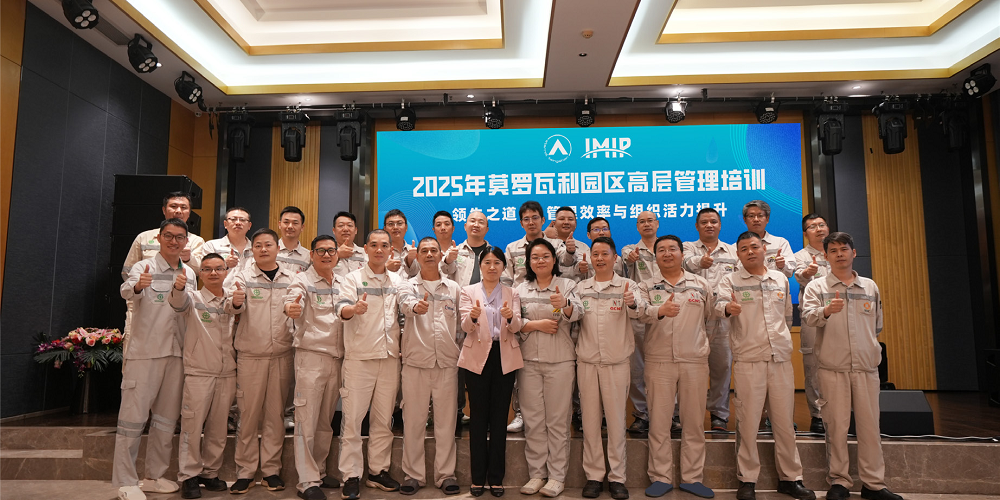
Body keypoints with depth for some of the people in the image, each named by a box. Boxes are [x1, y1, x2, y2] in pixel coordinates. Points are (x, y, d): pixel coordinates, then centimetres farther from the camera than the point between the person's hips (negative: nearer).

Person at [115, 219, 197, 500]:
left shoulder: (189, 274, 12)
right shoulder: (144, 268, -5)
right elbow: (126, 291, -27)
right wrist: (137, 286, -47)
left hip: (176, 353, 5)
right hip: (144, 352, -5)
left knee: (167, 419, 11)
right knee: (134, 416, -3)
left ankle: (154, 476, 23)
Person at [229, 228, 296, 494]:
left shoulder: (291, 278, 8)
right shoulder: (244, 276, 1)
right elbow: (237, 307, -16)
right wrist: (236, 301, -38)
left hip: (282, 354, 2)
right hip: (251, 354, -2)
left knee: (276, 413, 8)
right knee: (248, 413, 3)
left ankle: (271, 469, 19)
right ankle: (245, 471, 15)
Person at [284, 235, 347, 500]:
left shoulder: (343, 283, 13)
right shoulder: (302, 281, -4)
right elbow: (292, 304, -24)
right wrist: (291, 308, -45)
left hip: (337, 357, 5)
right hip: (311, 355, -5)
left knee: (326, 420, 14)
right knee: (307, 420, -2)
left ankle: (319, 470, 27)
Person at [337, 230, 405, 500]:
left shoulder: (397, 280, 12)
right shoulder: (354, 278, 0)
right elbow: (343, 310, -14)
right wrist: (354, 309, -37)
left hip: (390, 356, 4)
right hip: (359, 356, -4)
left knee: (383, 418, 10)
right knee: (353, 417, -2)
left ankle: (378, 470, 22)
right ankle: (351, 476, 7)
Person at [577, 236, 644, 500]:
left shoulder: (627, 285, 1)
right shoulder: (581, 288, 10)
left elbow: (638, 312, -18)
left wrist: (632, 303, -41)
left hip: (616, 361, -2)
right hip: (587, 361, 2)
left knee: (616, 419, 2)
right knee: (590, 419, 7)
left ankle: (617, 477, 13)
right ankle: (594, 475, 17)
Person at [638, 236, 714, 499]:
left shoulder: (701, 284, 9)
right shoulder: (647, 287, 4)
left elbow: (713, 315, 16)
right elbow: (641, 313, -16)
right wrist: (660, 311, -33)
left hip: (695, 361, 1)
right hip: (659, 361, -1)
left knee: (694, 421, 7)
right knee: (659, 421, 3)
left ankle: (692, 478, 20)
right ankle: (661, 478, 15)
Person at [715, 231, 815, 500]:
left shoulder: (780, 279, 12)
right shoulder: (731, 281, 0)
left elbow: (787, 315, 23)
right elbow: (719, 304, -21)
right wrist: (728, 308, -42)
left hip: (781, 359, 4)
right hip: (748, 360, -3)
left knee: (784, 421, 9)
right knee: (748, 422, 0)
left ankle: (789, 478, 23)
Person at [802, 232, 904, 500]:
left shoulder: (870, 286, 12)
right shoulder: (816, 287, 1)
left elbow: (877, 325, 22)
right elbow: (808, 317, -17)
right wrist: (826, 311, -34)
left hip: (866, 366, 3)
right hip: (833, 368, -3)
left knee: (870, 425, 5)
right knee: (836, 426, 1)